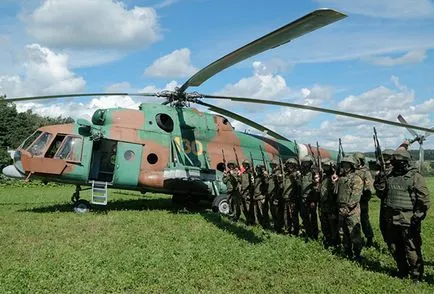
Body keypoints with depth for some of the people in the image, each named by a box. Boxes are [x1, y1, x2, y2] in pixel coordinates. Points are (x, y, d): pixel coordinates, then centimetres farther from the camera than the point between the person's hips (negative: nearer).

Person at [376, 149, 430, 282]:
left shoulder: (415, 177, -6)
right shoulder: (389, 177, 11)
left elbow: (424, 198, -10)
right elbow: (381, 192, 20)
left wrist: (418, 215, -16)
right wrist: (380, 182, 1)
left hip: (408, 220, -6)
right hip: (392, 219, 6)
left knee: (412, 249, 0)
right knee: (394, 248, 16)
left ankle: (416, 275, 16)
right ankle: (403, 271, 33)